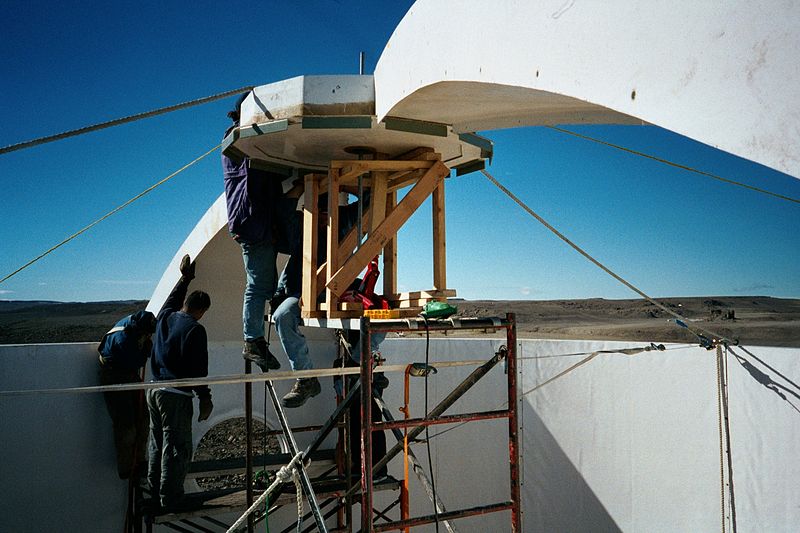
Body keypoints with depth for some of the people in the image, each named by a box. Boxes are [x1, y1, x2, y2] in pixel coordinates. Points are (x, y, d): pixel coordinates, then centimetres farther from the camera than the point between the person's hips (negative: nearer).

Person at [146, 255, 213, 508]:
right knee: (176, 448, 1)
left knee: (157, 444, 18)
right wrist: (205, 399, -8)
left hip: (154, 390, 8)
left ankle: (155, 491, 30)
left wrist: (185, 278, 40)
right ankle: (170, 499, 8)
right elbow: (198, 369, -16)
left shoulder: (165, 317, 5)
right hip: (176, 395, -8)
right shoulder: (194, 329, -16)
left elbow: (172, 299, 29)